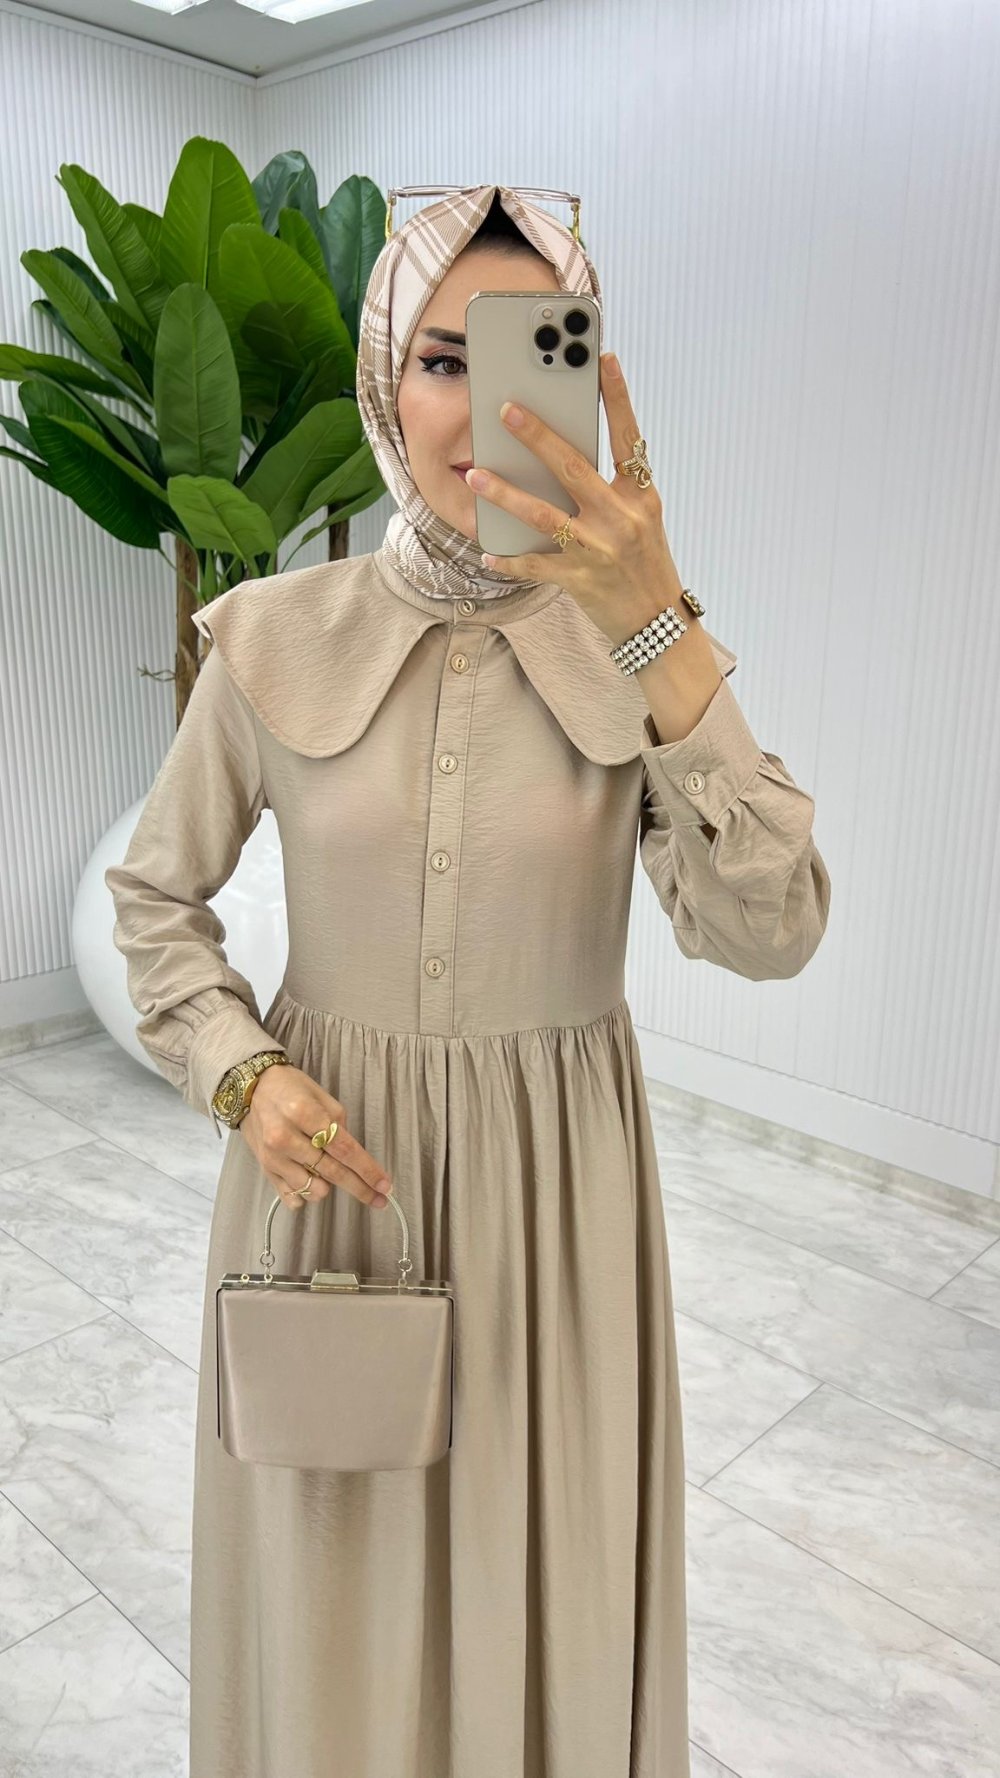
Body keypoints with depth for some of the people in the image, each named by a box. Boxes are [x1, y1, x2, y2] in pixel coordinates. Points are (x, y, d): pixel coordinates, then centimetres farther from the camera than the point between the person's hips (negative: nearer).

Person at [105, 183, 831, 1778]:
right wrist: (239, 1071, -12)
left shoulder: (644, 645, -8)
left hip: (556, 1185, 0)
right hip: (326, 1169, 1)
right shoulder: (277, 636, -6)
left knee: (542, 1597, 18)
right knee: (332, 1604, 19)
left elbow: (771, 932, -21)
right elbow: (154, 892, 5)